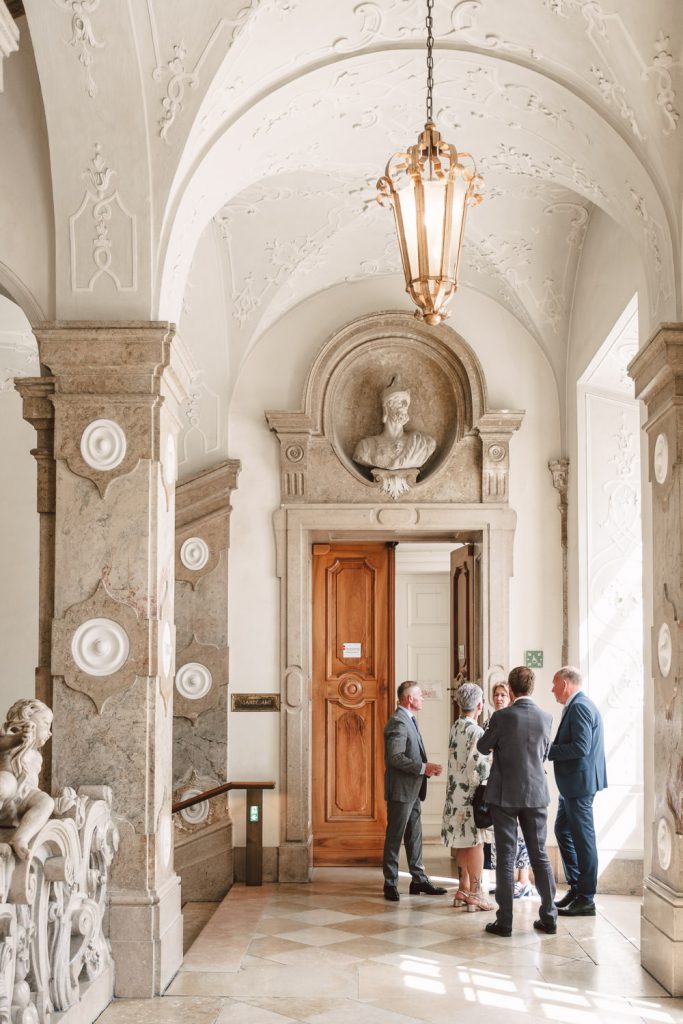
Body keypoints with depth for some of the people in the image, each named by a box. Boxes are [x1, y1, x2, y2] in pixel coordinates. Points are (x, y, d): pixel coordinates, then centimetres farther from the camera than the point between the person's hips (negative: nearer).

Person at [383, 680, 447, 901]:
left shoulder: (408, 720, 16)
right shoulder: (398, 722, -17)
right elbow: (395, 757, -24)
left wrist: (427, 766, 5)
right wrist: (423, 768, -22)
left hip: (412, 790, 10)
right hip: (400, 790, -10)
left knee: (415, 836, 14)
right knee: (395, 837, -1)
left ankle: (419, 879, 20)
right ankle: (390, 883, 7)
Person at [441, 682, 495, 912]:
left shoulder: (455, 727, 6)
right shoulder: (476, 731, -16)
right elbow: (478, 767, -20)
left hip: (455, 793, 8)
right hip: (471, 794, -8)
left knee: (462, 842, 14)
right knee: (476, 842, -2)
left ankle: (463, 890, 20)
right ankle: (474, 895, 0)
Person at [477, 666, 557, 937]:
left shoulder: (502, 717, -14)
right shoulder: (545, 718, -3)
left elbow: (483, 747, 1)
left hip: (505, 794, -3)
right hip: (536, 794, 3)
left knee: (505, 857, 2)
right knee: (540, 855, 12)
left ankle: (504, 921, 3)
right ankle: (549, 917, 14)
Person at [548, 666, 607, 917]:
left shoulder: (579, 707, -17)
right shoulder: (578, 706, 15)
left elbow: (580, 747, -25)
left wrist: (546, 750, -17)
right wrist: (550, 746, 5)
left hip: (579, 783, -11)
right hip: (572, 783, 11)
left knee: (582, 838, -3)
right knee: (563, 830, 17)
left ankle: (586, 900, 4)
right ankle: (576, 887, 25)